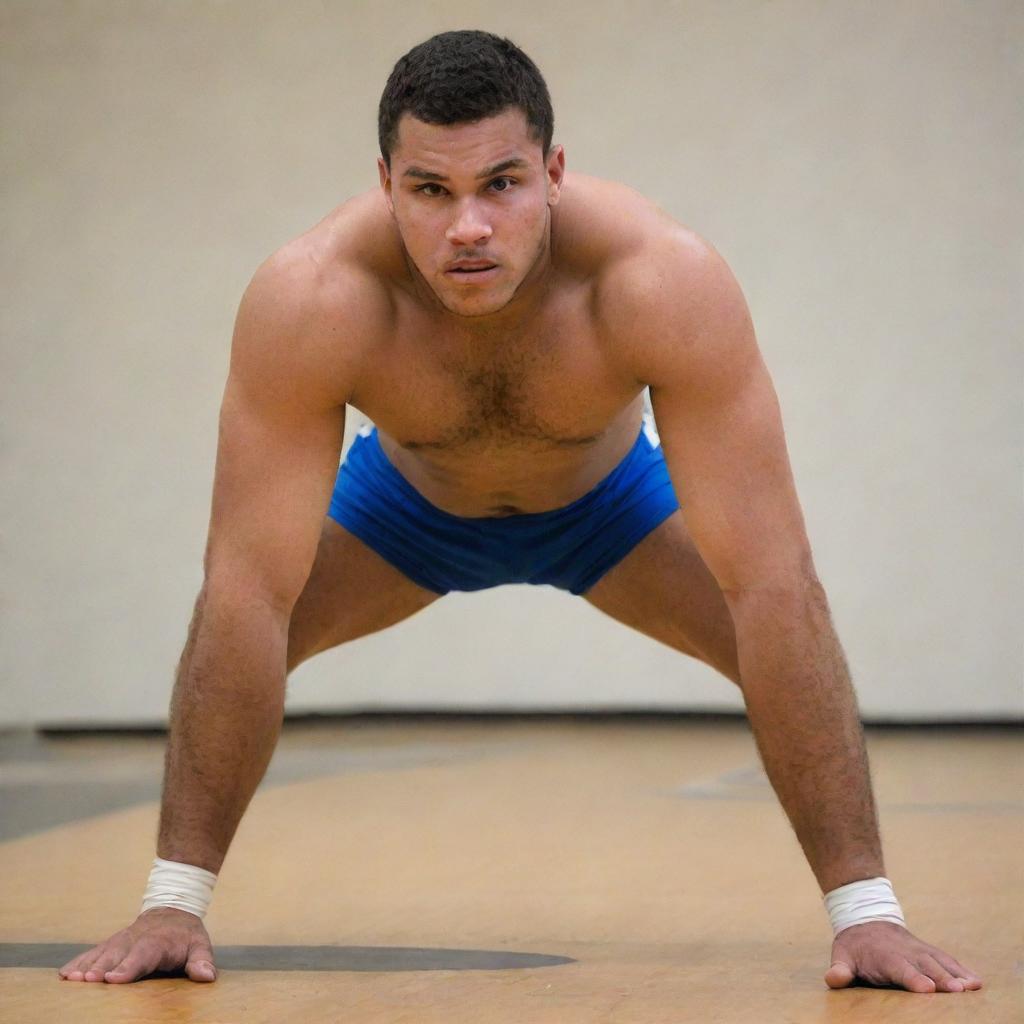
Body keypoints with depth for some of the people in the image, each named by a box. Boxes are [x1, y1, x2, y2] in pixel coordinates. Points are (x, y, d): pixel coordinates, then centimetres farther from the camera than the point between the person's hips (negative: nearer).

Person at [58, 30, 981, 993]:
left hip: (609, 499, -1)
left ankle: (872, 898, 4)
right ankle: (176, 913, 9)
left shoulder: (670, 282, -42)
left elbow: (773, 587, -43)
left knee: (780, 628, -23)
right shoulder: (305, 300, -40)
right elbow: (250, 595, -38)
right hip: (408, 501, 1)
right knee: (236, 625, -18)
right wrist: (174, 899, -40)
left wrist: (862, 905, -46)